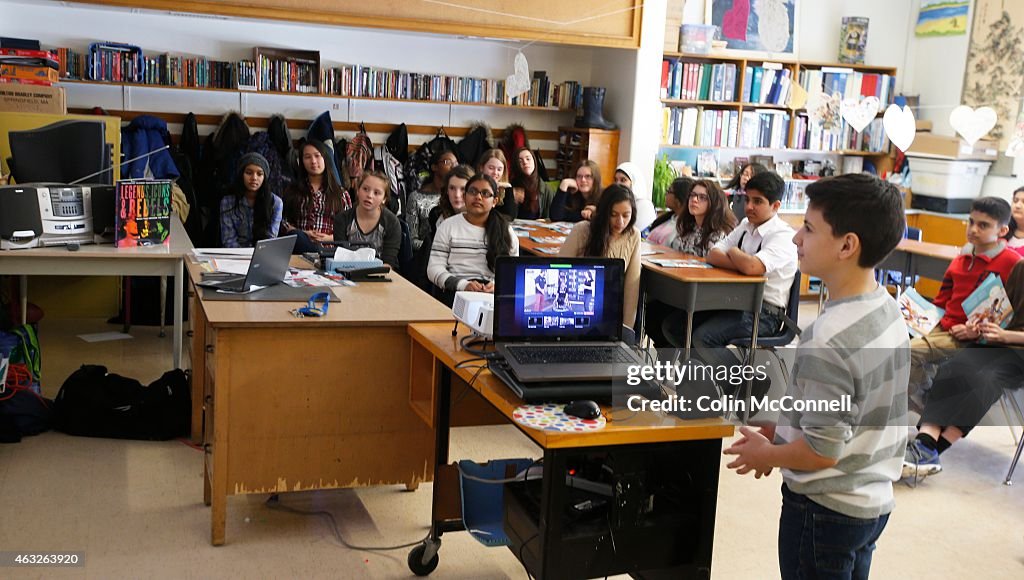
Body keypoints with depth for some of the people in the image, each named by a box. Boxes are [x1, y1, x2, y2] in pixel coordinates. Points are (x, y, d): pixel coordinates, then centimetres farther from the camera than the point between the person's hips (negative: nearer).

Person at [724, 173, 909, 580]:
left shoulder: (827, 340, -29)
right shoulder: (887, 309, -2)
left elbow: (822, 452, -25)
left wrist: (766, 455, -7)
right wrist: (780, 430, 10)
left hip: (826, 510, -8)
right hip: (872, 499, 8)